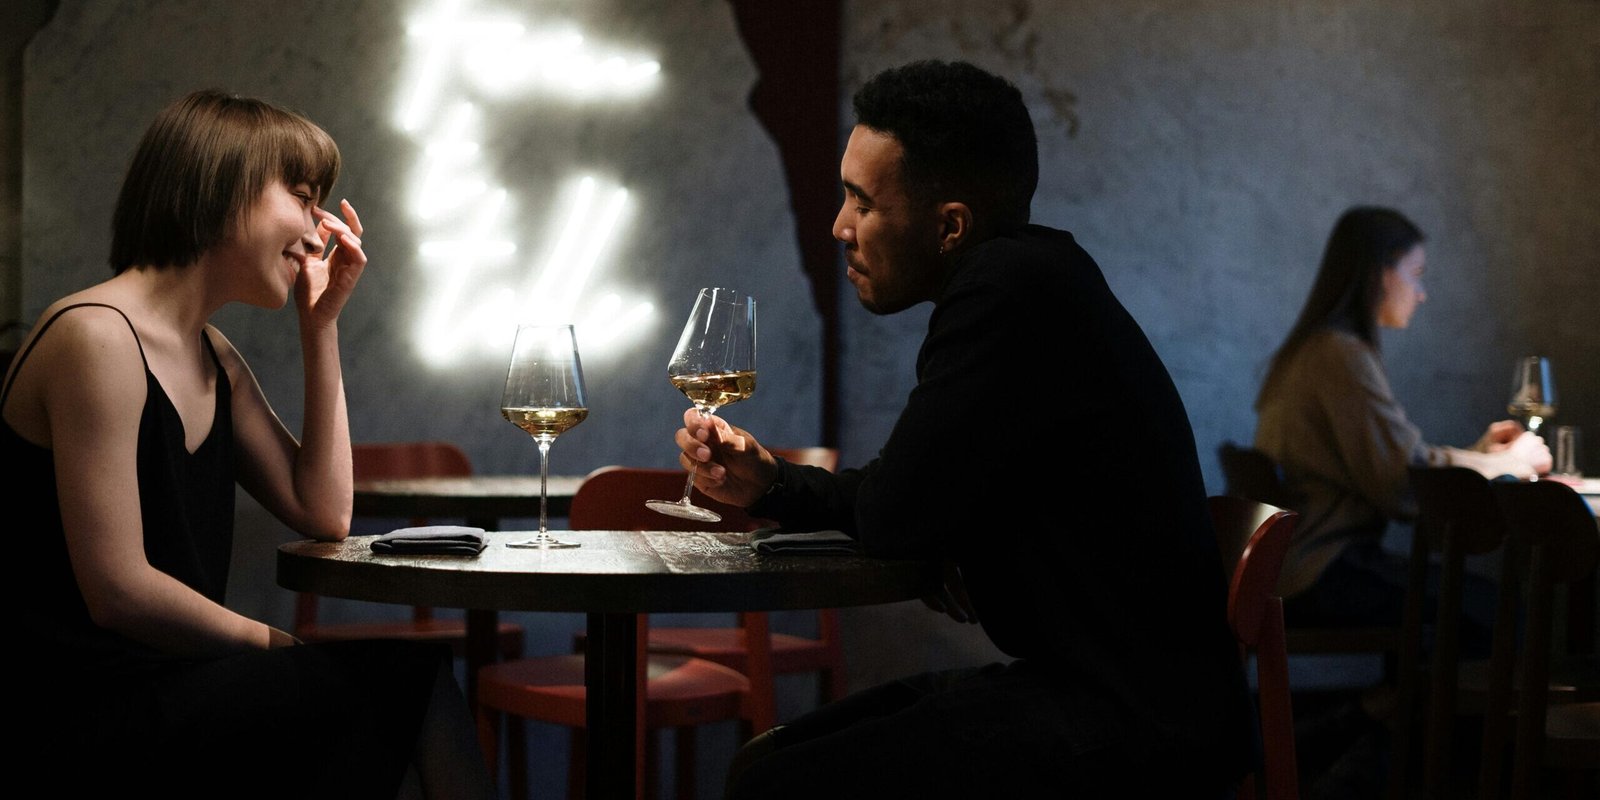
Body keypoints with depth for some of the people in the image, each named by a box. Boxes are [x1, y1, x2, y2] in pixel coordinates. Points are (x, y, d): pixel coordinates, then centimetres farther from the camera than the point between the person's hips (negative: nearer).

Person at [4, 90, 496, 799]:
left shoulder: (213, 359, 15)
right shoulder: (97, 338, -16)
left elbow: (324, 516, 12)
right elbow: (119, 592, -19)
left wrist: (321, 326, 10)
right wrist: (275, 644, -7)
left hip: (169, 682, 9)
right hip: (86, 708, -9)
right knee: (404, 677, -15)